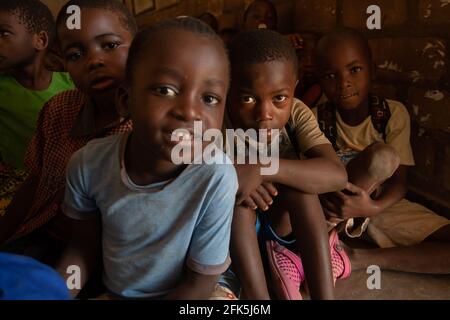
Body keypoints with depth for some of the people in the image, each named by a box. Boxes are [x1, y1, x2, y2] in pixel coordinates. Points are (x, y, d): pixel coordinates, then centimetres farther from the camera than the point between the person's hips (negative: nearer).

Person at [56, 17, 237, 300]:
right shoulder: (88, 164, -18)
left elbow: (200, 283, -16)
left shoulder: (215, 178, -28)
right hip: (112, 291, 2)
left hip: (184, 293, -1)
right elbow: (87, 240, 0)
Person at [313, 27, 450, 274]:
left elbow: (399, 181, -12)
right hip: (339, 205, -3)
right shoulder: (316, 119, -9)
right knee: (382, 156, -33)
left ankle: (359, 258, -19)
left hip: (381, 205, 3)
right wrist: (325, 200, -35)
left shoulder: (394, 113, -8)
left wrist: (373, 207, -34)